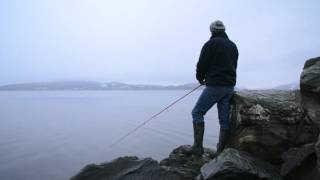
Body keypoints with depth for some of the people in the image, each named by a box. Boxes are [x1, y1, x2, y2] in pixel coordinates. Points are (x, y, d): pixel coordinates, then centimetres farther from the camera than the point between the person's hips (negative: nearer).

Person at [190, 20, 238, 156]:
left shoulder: (211, 44, -5)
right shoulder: (233, 46, 17)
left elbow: (202, 64, -7)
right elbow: (233, 66, 18)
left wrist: (200, 78, 12)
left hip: (214, 86, -7)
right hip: (230, 86, 7)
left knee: (197, 112, 2)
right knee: (224, 119, 10)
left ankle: (198, 147, -1)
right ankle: (221, 151, 17)